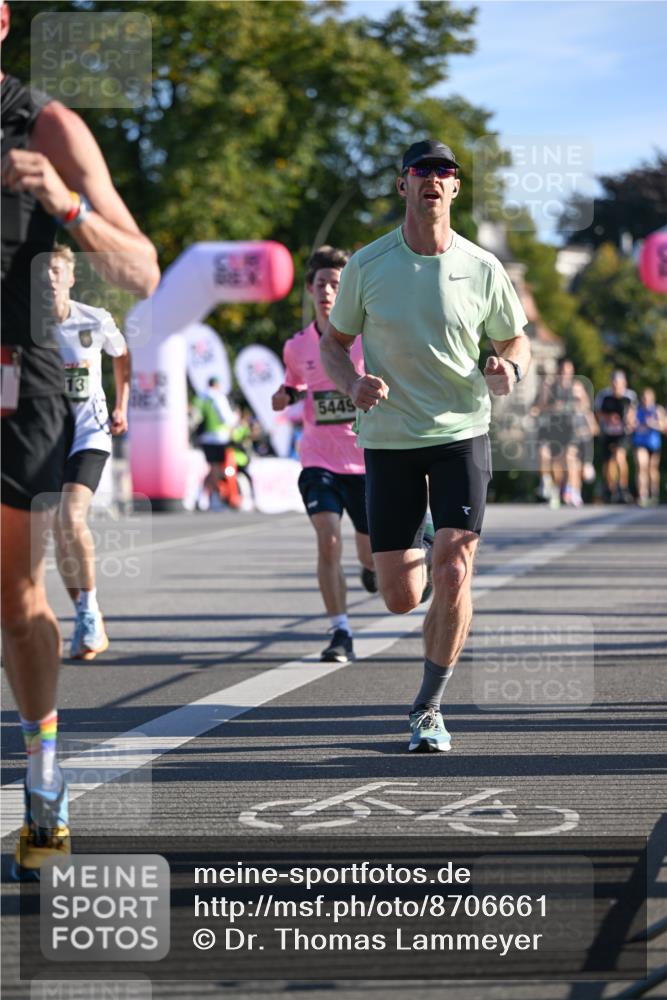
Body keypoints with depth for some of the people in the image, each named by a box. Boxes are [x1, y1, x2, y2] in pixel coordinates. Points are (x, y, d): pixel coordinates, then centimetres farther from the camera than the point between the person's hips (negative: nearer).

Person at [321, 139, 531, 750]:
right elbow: (335, 342, 8)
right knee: (400, 598, 1)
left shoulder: (483, 269, -2)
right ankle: (414, 552, 42)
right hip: (388, 441, 1)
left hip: (462, 434, -1)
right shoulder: (367, 265, -2)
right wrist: (352, 383, -13)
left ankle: (429, 709, 4)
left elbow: (515, 339, 12)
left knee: (453, 575, -15)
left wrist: (509, 370, -12)